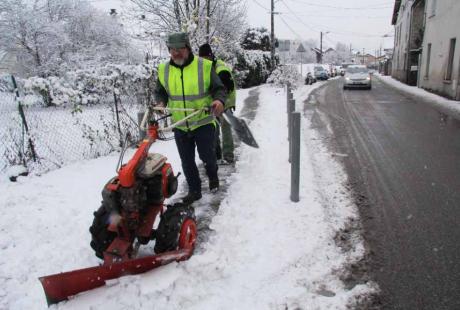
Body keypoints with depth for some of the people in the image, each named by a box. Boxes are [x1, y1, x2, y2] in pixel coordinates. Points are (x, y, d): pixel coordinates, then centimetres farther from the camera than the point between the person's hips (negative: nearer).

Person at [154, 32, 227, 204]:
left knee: (207, 155, -2)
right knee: (187, 161, 10)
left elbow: (218, 88, -4)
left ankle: (213, 175, 33)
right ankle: (194, 190, 29)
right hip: (180, 125, 4)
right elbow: (160, 92, 13)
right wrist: (161, 102, -9)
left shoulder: (204, 66, -10)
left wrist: (219, 100, -25)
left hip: (203, 122, -3)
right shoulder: (164, 69, 1)